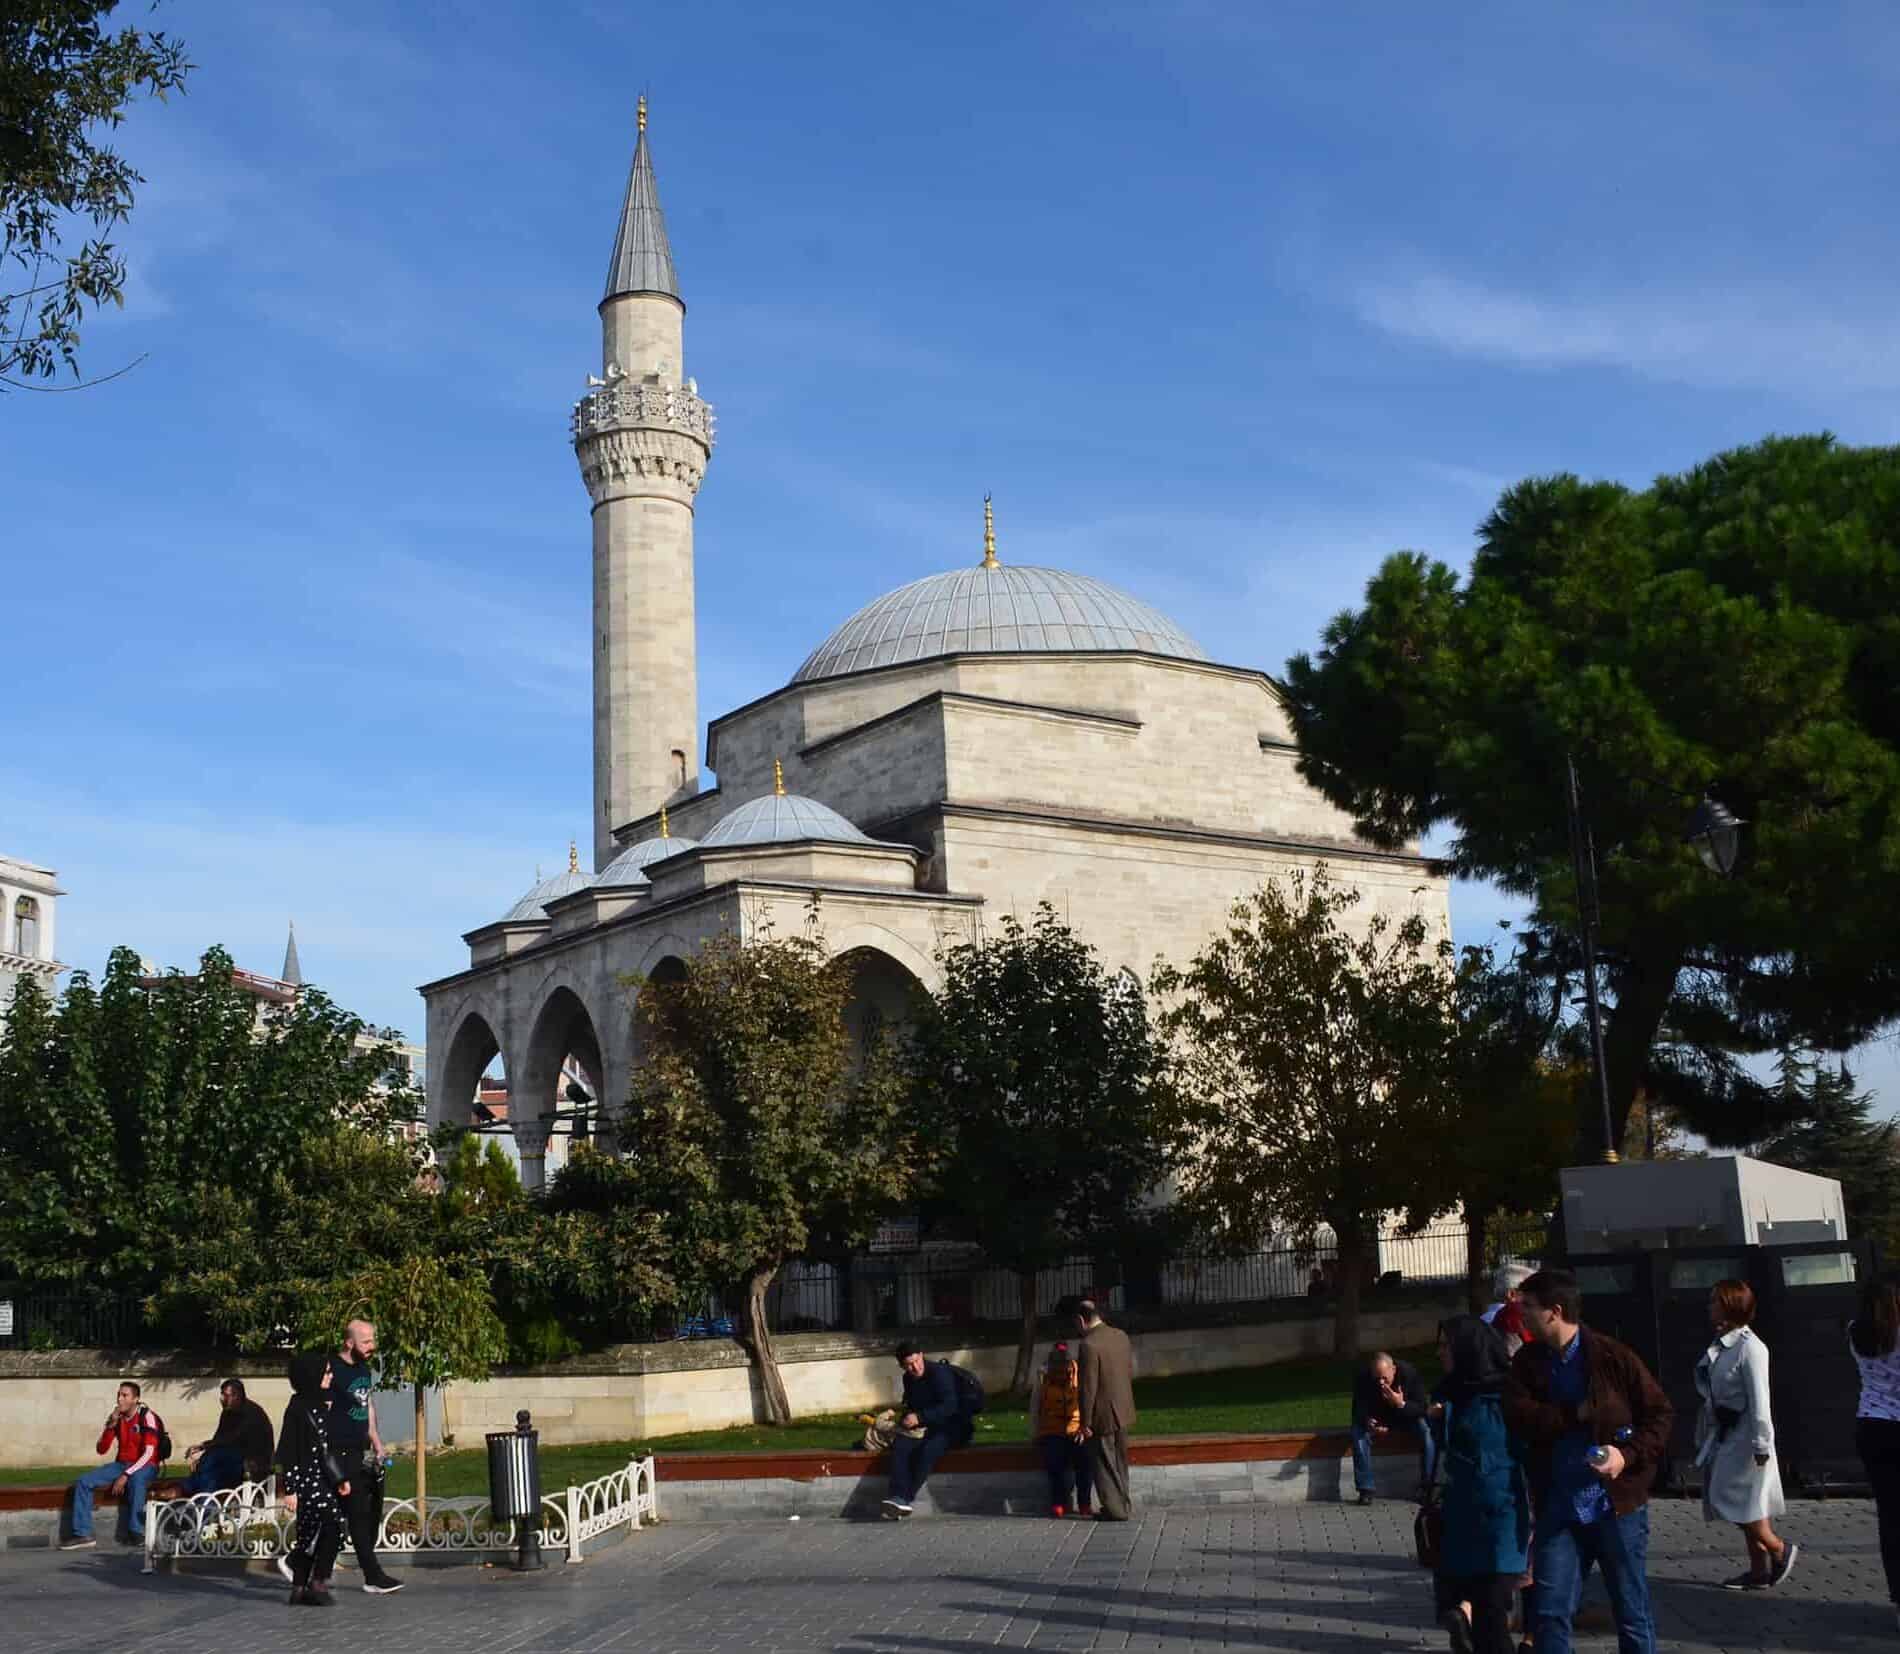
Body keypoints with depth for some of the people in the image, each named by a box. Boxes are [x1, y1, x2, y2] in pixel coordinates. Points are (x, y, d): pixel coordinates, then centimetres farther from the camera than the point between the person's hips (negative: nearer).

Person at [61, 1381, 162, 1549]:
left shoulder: (146, 1417, -13)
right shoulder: (116, 1418, 5)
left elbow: (149, 1453, -19)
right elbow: (101, 1450, 3)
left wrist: (126, 1475, -25)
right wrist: (111, 1425, -12)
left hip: (144, 1466, -6)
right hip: (121, 1464, 6)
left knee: (135, 1480, -40)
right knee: (83, 1482, -11)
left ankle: (137, 1533, -32)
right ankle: (83, 1534, -11)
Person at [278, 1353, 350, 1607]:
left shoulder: (323, 1406, 13)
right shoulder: (298, 1408, -11)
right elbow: (288, 1451, -12)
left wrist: (341, 1477, 18)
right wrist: (289, 1489, -15)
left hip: (322, 1478, 8)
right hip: (305, 1478, -8)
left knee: (309, 1534, 9)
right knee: (334, 1521, -19)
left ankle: (299, 1591, 13)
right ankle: (319, 1583, -11)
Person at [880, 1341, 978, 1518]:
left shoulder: (940, 1373, -15)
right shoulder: (908, 1379, 9)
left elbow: (950, 1406, -24)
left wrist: (920, 1417, -28)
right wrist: (907, 1418, 4)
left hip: (951, 1427, -6)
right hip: (924, 1428, 6)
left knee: (928, 1450, -36)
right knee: (899, 1447, -23)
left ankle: (905, 1498, -34)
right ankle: (899, 1497, -38)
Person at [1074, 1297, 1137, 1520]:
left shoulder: (1089, 1345, -22)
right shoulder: (1121, 1336, 2)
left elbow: (1087, 1388, -20)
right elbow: (1131, 1371, 12)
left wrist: (1085, 1422, -14)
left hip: (1103, 1416, -8)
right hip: (1124, 1412, 8)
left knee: (1104, 1465, 5)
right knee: (1119, 1462, 20)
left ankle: (1115, 1509, 9)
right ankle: (1123, 1505, 28)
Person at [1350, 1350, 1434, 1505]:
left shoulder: (1410, 1373, -25)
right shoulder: (1363, 1380, -22)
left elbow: (1421, 1409, -23)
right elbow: (1358, 1410, -15)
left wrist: (1401, 1404, -42)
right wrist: (1368, 1422, -37)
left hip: (1406, 1416, 0)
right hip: (1376, 1418, 1)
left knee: (1428, 1431, -29)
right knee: (1359, 1433, -29)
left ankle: (1428, 1485, -20)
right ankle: (1366, 1489, -23)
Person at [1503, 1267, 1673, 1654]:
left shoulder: (1613, 1356, -7)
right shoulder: (1527, 1362, 4)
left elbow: (1662, 1414, -3)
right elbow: (1519, 1416, -10)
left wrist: (1629, 1455, -17)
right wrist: (1577, 1414, -17)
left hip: (1616, 1505, -3)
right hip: (1558, 1509, 3)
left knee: (1632, 1614, 8)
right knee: (1549, 1612, 2)